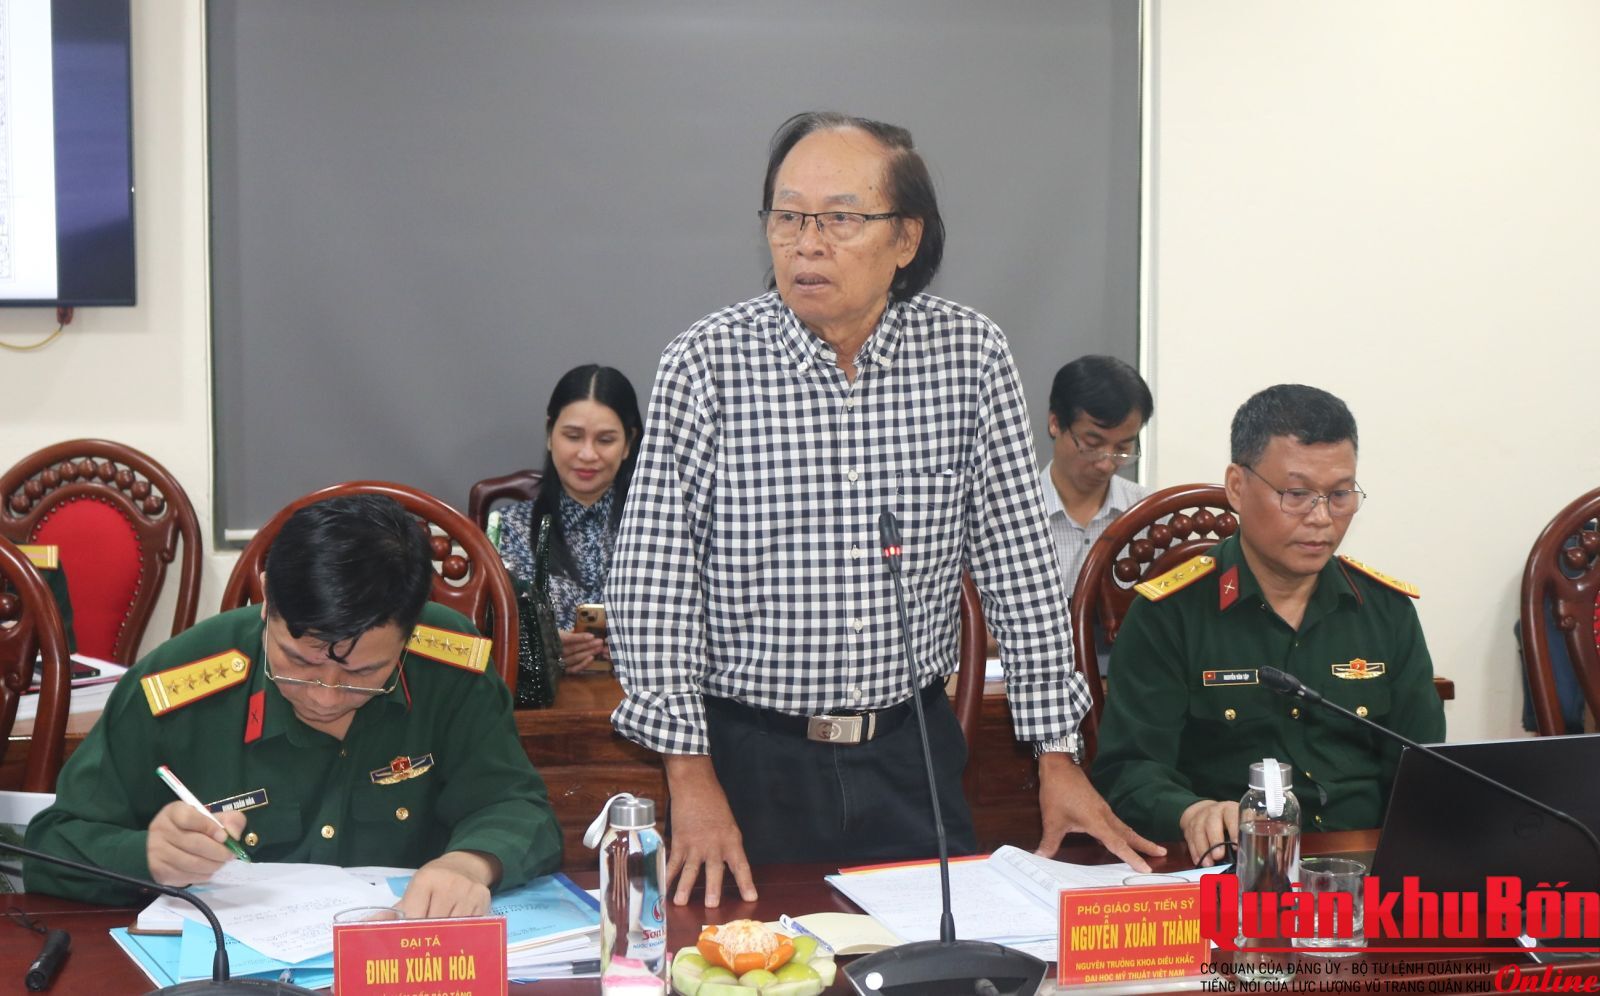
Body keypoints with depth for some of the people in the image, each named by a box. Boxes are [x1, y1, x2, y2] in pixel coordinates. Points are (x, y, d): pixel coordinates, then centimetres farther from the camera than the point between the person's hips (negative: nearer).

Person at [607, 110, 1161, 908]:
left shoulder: (970, 356, -3)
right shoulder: (705, 363, -9)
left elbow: (1016, 565, 1)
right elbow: (651, 580, -9)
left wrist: (1058, 755, 0)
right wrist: (690, 774, -13)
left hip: (911, 754, 2)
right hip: (749, 758, -2)